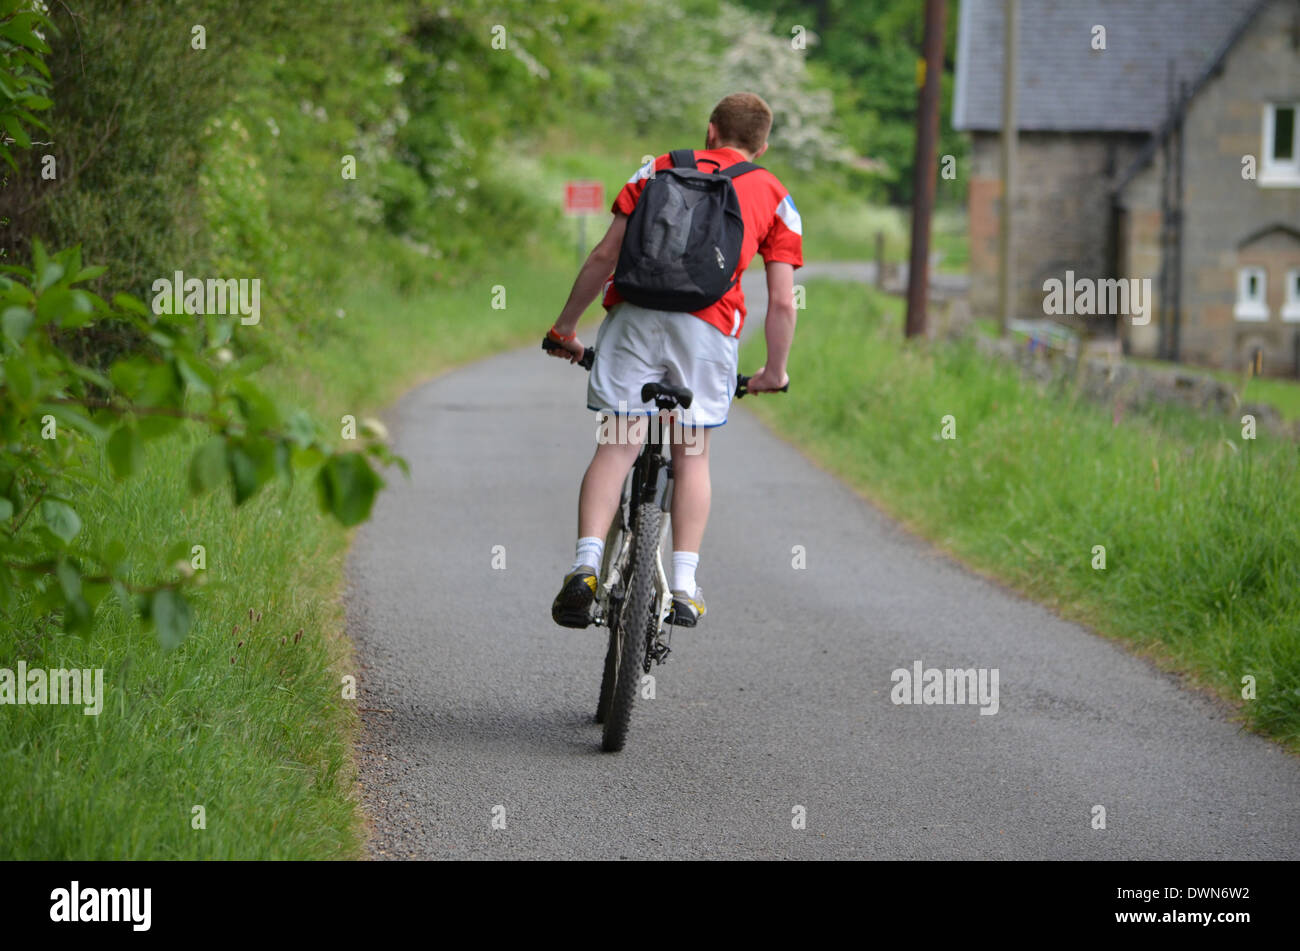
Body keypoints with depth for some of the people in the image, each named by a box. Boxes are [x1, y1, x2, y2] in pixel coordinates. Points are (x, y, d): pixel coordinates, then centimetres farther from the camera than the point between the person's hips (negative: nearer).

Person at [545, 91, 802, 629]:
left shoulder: (659, 170, 19)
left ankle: (586, 565, -16)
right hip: (708, 327, 0)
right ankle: (684, 588, 7)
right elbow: (783, 302, 11)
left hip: (635, 315, 0)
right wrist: (774, 372, 25)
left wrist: (565, 327, 18)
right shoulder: (774, 197, 18)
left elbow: (604, 256, 10)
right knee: (691, 454, 13)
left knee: (616, 447, 1)